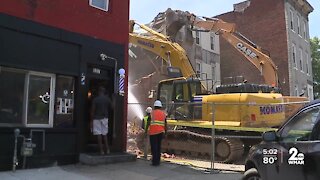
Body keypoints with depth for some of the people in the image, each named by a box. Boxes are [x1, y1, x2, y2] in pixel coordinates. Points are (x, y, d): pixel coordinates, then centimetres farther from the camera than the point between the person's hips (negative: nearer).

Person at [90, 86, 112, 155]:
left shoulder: (95, 99, -9)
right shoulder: (108, 99, 0)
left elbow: (93, 111, -10)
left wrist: (91, 120, -5)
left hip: (97, 118, -3)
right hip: (105, 118, 3)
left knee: (99, 134, 1)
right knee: (105, 134, 13)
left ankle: (101, 150, 1)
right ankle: (107, 149, 13)